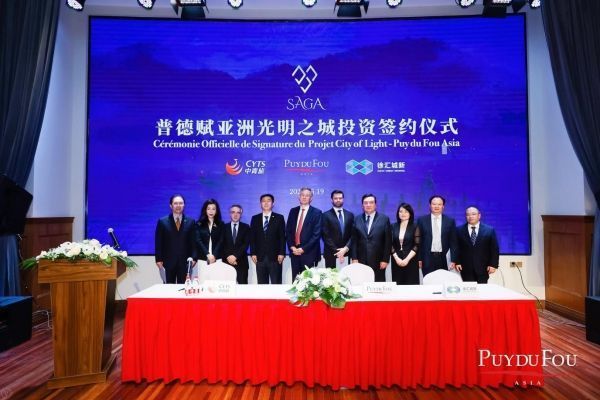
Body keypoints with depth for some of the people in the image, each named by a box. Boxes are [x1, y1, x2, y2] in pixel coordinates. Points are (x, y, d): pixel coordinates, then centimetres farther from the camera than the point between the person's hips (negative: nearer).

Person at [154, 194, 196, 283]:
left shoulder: (190, 222, 5)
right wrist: (158, 259, -3)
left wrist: (193, 258, -3)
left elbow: (193, 241, 5)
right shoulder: (162, 222, 3)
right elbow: (158, 242, 3)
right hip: (168, 261, 0)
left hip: (185, 261, 1)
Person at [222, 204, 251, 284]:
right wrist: (228, 256, -10)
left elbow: (246, 244, -2)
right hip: (227, 261, 0)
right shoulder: (224, 227, 10)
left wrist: (236, 256, -11)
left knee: (242, 284, -5)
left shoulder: (246, 227, 8)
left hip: (241, 262, 0)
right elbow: (223, 244, 3)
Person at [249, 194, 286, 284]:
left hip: (275, 257, -2)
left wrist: (281, 253, -6)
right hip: (260, 257, 2)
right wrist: (253, 253, 0)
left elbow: (282, 237, 1)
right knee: (261, 284, 5)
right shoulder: (255, 218, 10)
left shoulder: (279, 218, 4)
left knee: (276, 283, 0)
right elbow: (252, 237, 8)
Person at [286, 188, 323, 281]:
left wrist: (303, 249, -13)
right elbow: (288, 231, 11)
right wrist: (292, 247, -3)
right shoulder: (293, 211, 11)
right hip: (294, 251, 4)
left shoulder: (316, 212, -2)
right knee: (295, 279, 7)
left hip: (309, 253, -4)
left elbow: (316, 234, -9)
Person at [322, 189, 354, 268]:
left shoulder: (350, 215, 11)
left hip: (347, 252, 3)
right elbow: (326, 236, -6)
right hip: (331, 253, -3)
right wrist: (336, 251, -13)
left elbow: (353, 234, 5)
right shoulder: (326, 215, -1)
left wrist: (346, 248, -9)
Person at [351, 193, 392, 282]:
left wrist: (385, 259, -6)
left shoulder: (384, 219, 0)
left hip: (378, 261, -1)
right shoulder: (357, 219, 7)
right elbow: (354, 240, 7)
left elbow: (388, 241, -1)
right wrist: (354, 258, 1)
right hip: (361, 260, 2)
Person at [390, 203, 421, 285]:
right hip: (396, 261, 2)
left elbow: (417, 245, -6)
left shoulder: (415, 227, 0)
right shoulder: (394, 226, 6)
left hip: (410, 261, -2)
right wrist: (396, 258, -9)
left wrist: (407, 259, -14)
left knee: (411, 284, -1)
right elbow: (391, 244, 3)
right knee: (397, 284, 3)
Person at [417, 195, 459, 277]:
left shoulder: (450, 221, 5)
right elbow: (419, 241, 4)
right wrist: (419, 258, -1)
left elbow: (453, 242, 4)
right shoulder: (422, 220, 3)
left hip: (443, 260, 1)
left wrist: (453, 260, -2)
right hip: (427, 260, 0)